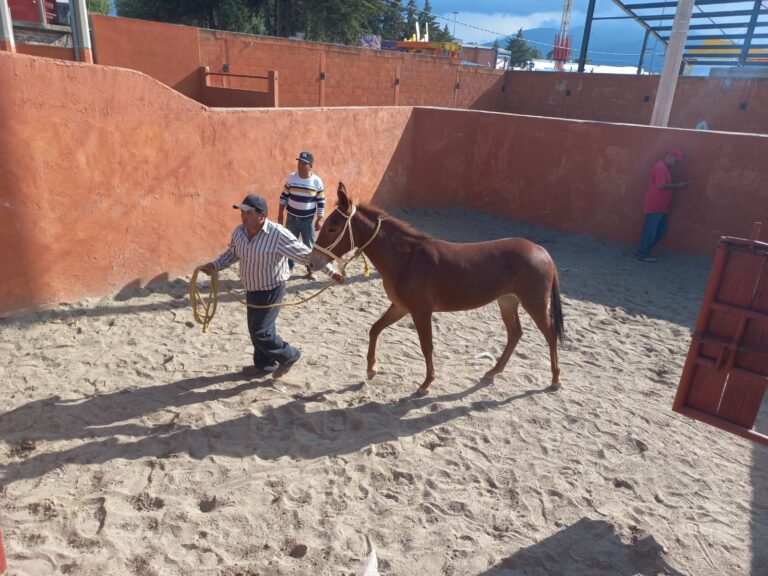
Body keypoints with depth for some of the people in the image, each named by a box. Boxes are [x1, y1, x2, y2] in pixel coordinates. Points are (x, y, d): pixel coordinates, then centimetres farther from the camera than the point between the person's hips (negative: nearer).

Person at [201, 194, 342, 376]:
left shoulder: (278, 234, -24)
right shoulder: (239, 231, -4)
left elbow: (306, 255, -20)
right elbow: (232, 253, 16)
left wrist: (331, 272, -20)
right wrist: (214, 265, 1)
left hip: (271, 291, -7)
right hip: (251, 291, 7)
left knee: (260, 332, -5)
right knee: (255, 329, 18)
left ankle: (289, 355, 18)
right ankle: (264, 364, 38)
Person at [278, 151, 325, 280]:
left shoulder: (317, 181, -10)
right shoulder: (291, 178, -5)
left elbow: (321, 202, -4)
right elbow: (284, 197, 4)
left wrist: (320, 220, -7)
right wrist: (280, 214, 4)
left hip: (308, 220, -1)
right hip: (292, 218, 1)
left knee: (309, 246, 7)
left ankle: (310, 270, 20)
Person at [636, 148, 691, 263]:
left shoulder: (664, 168, 18)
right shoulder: (660, 168, -15)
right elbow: (661, 186, -23)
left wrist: (679, 185, 8)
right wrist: (677, 185, -12)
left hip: (660, 207, 10)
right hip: (655, 207, -10)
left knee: (661, 231, 13)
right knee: (650, 231, -3)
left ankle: (644, 251, 20)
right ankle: (642, 254, 5)